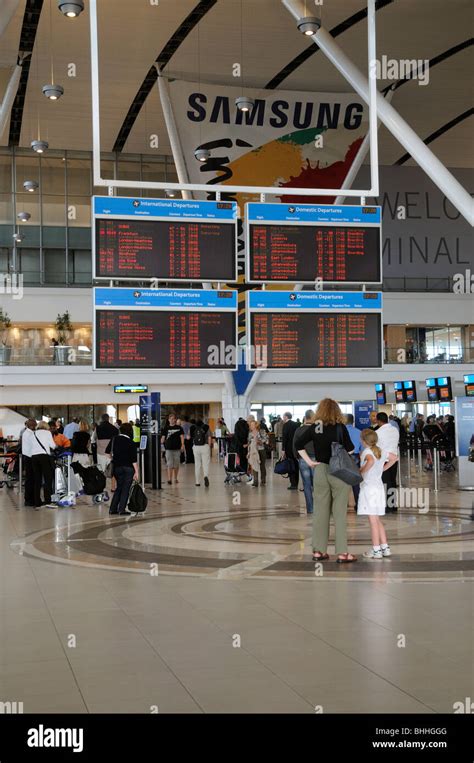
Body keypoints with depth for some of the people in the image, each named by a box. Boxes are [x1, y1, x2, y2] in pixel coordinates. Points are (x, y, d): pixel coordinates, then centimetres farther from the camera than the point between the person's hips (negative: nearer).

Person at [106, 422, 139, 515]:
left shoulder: (114, 440, 2)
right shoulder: (131, 443, -10)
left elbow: (107, 452, 10)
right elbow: (134, 459, -13)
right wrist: (136, 472, -11)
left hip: (116, 467, 5)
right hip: (128, 468, -5)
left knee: (119, 487, 16)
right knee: (126, 488, 2)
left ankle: (113, 509, 13)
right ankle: (122, 509, -2)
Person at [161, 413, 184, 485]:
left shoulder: (179, 428, 6)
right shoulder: (166, 428, 6)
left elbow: (182, 437, 3)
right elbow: (163, 437, 5)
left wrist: (182, 445, -10)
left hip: (177, 449, 1)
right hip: (168, 449, -1)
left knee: (176, 465, 8)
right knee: (170, 465, -7)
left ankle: (175, 478, 22)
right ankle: (169, 479, -9)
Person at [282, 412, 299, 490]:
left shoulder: (286, 425, -10)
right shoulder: (296, 424, 9)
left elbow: (284, 437, -15)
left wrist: (283, 450, -13)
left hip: (289, 448, -6)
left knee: (290, 466, -3)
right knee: (296, 466, 11)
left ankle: (293, 484, -5)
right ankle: (296, 484, 16)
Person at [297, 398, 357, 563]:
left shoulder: (314, 428, 2)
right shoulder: (340, 427, -8)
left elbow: (299, 445, 0)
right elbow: (349, 449, -9)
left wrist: (309, 461, 2)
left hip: (320, 471, 3)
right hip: (339, 471, -3)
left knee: (321, 511, 10)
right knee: (339, 512, 1)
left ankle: (319, 551, 14)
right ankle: (342, 552, 2)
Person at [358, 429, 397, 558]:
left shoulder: (366, 451, -12)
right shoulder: (381, 451, 11)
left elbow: (371, 461, -34)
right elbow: (393, 458, 25)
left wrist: (361, 471, -21)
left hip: (369, 487, -8)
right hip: (379, 486, 8)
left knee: (373, 520, -5)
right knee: (377, 520, 16)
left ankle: (376, 550, -4)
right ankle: (385, 547, 18)